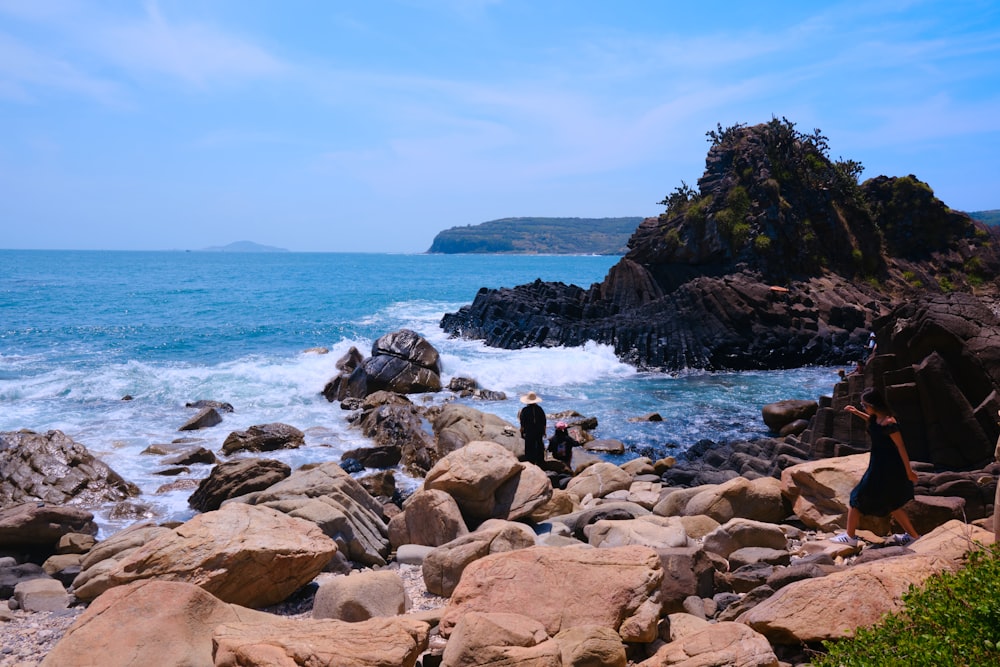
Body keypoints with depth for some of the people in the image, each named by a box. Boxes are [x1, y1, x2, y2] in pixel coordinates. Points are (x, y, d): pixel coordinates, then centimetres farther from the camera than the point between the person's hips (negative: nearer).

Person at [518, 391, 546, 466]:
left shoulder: (525, 410, -13)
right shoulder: (539, 409, -5)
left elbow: (522, 423, -9)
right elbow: (544, 422, 2)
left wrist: (522, 432, 2)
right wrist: (544, 431, 12)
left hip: (529, 432, -3)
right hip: (539, 431, 3)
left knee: (529, 447, 7)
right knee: (539, 446, 15)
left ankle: (530, 461, 10)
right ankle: (539, 461, 24)